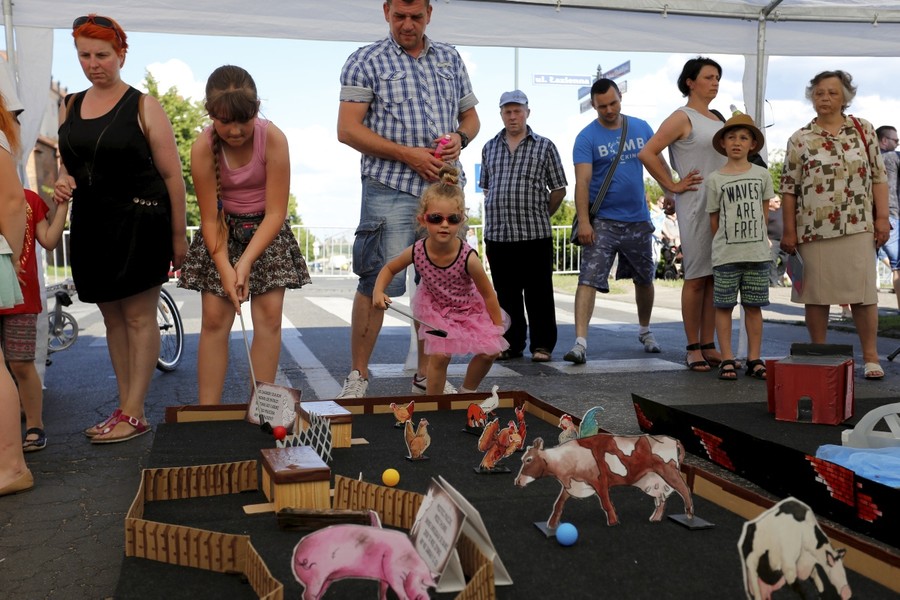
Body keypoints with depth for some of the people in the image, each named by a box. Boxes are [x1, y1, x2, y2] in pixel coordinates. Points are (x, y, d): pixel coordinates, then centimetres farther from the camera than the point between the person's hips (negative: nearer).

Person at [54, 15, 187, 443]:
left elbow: (171, 174, -6)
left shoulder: (143, 106, -5)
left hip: (139, 225, -6)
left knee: (139, 317, -1)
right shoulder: (70, 106, 12)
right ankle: (125, 408, 19)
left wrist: (178, 235, -8)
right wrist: (63, 182, -3)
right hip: (91, 226, 6)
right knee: (113, 319, 10)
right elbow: (67, 162, 22)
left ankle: (134, 414, 4)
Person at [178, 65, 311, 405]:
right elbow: (209, 218, -15)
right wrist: (225, 268, -26)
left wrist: (246, 262, -27)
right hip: (223, 230, 0)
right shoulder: (203, 148, -20)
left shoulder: (273, 139, -22)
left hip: (266, 230, 0)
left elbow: (275, 212, -20)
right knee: (214, 318, -5)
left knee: (269, 314, -6)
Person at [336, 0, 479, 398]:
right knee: (379, 282, -7)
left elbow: (470, 115, 23)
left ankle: (426, 374, 21)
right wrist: (407, 154, -13)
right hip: (391, 189, -5)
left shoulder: (451, 59, 17)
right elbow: (347, 130, -6)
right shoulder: (366, 61, 2)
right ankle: (357, 375, 9)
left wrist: (460, 138, -2)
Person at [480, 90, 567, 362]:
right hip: (497, 235, 3)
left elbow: (558, 189, 7)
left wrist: (540, 215, 9)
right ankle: (511, 343, 18)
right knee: (506, 294, 9)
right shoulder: (490, 148, 14)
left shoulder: (544, 146, 4)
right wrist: (497, 215, 13)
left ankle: (542, 345, 9)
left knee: (538, 293, 1)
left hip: (535, 235, -3)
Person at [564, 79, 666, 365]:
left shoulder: (641, 127, 5)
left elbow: (658, 161, 13)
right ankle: (580, 342, -19)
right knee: (589, 279, -16)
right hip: (602, 221, -4)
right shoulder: (587, 137, -8)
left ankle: (645, 330, 40)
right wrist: (583, 221, -26)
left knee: (645, 279, 18)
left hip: (638, 219, 4)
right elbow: (582, 181, -16)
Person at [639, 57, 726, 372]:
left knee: (714, 278, 7)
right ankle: (693, 349, 5)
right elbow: (646, 153, -14)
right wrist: (673, 186, -11)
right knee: (696, 278, -3)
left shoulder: (717, 119, 18)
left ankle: (708, 345, 14)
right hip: (696, 205, -7)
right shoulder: (682, 118, -4)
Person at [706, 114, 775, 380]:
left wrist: (754, 237, 5)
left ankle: (754, 359, 14)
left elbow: (764, 211, 12)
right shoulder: (714, 179, 0)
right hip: (726, 255, -2)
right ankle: (727, 360, 9)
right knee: (724, 306, 1)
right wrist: (725, 244, 4)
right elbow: (714, 218, 5)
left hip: (758, 253, 2)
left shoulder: (762, 175, 6)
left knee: (754, 306, 7)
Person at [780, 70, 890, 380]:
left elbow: (878, 177, 8)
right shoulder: (800, 139, 3)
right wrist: (789, 231, -2)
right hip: (814, 228, 0)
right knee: (816, 293, 6)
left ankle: (871, 356, 13)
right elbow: (789, 188, 2)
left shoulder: (863, 130, 7)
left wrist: (882, 217, 1)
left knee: (863, 291, 2)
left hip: (858, 227, 1)